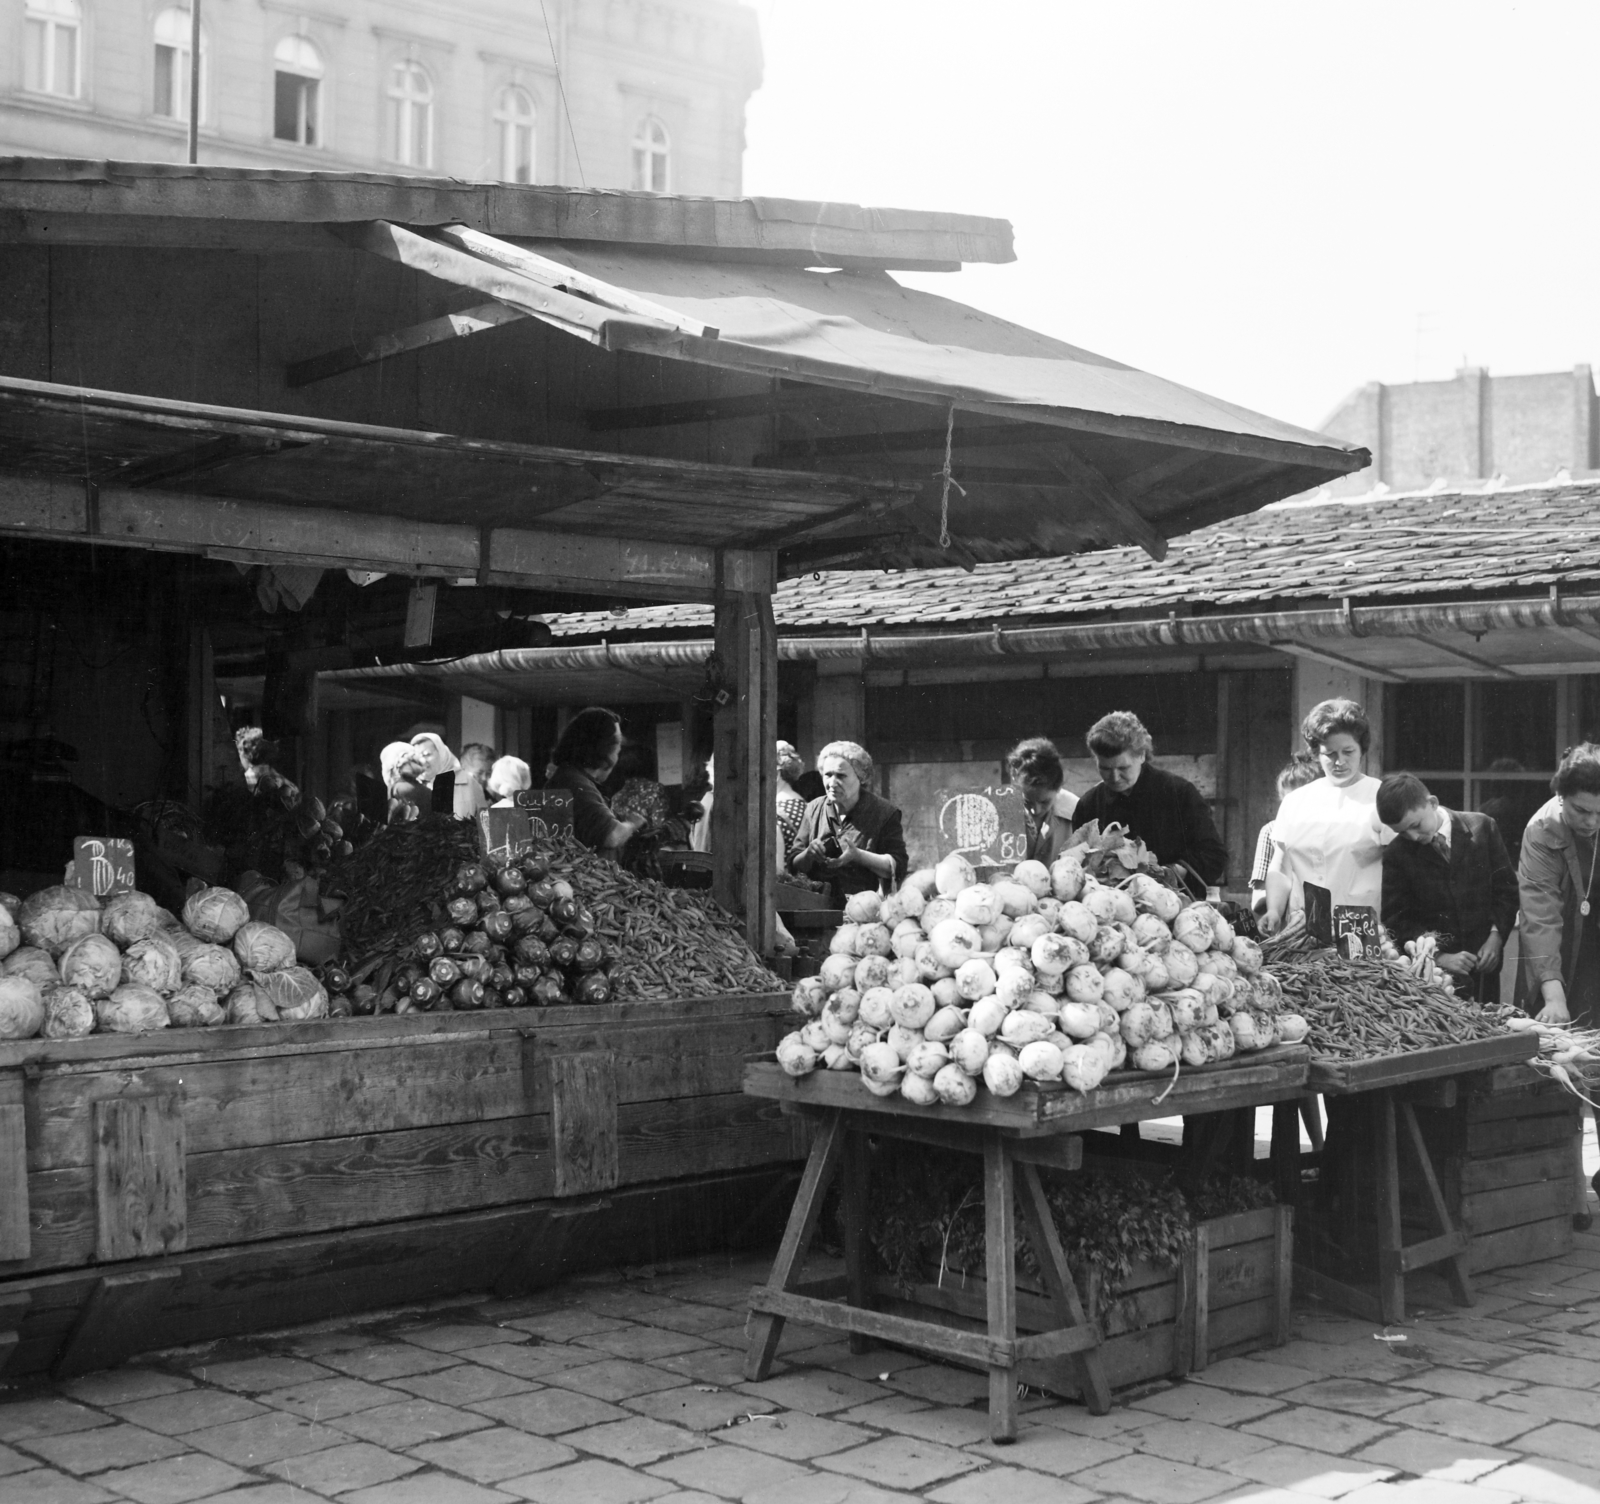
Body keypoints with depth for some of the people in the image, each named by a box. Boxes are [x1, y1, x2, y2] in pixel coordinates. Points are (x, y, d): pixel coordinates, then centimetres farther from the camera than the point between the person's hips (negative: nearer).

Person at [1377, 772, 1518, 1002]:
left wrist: (1496, 937, -7)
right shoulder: (1396, 855, -3)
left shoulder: (1482, 828, -2)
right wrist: (1439, 956, -13)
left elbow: (1506, 887, 5)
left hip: (1483, 965, 1)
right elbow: (1396, 919, -3)